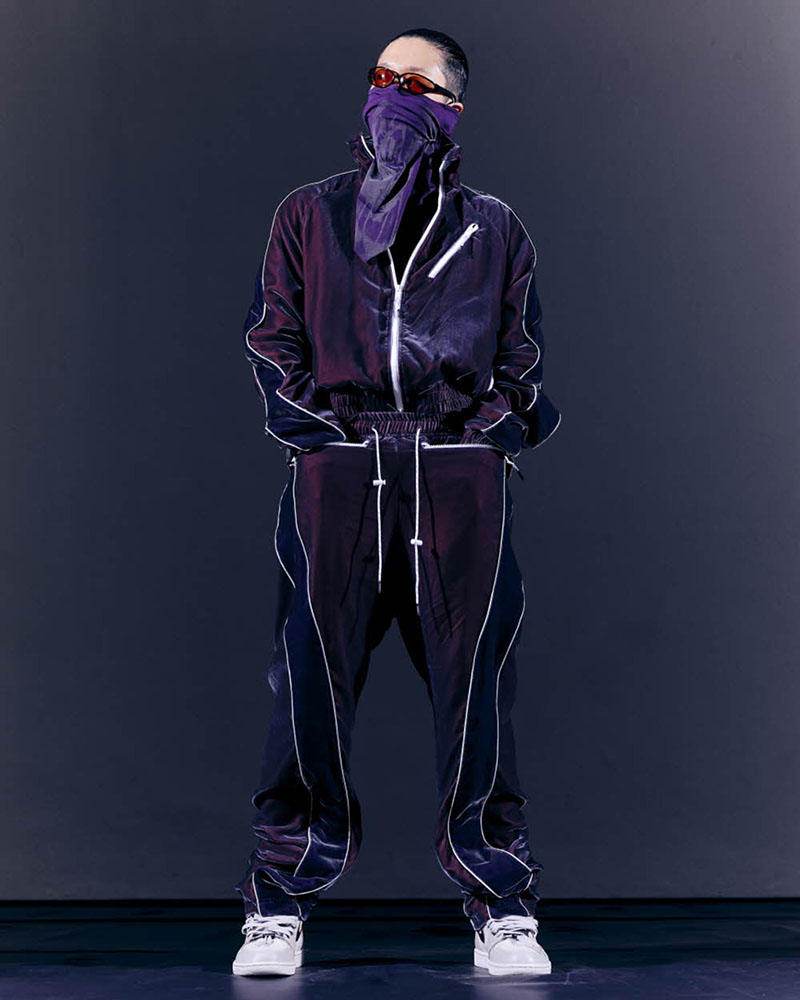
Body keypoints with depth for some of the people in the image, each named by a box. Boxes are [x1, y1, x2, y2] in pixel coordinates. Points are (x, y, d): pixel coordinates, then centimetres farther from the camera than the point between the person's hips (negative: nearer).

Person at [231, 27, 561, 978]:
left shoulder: (493, 228, 17)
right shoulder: (309, 214, 18)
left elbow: (523, 353, 16)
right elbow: (272, 336, 13)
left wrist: (488, 426, 1)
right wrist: (318, 418, 0)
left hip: (460, 473, 0)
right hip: (337, 469, 0)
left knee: (474, 679, 0)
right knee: (313, 676, -2)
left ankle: (501, 905, 11)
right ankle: (281, 903, 10)